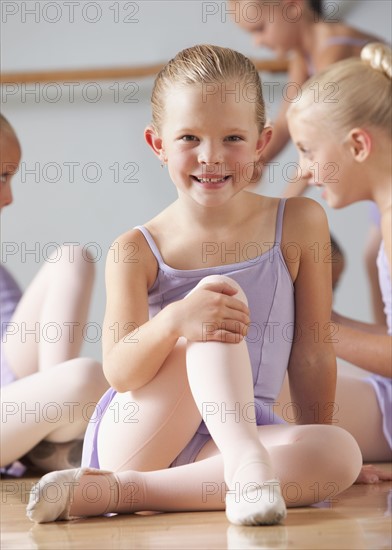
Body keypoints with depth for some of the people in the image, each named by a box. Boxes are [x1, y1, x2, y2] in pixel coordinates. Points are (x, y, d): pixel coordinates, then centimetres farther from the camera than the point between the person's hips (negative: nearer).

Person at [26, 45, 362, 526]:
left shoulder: (299, 223, 3)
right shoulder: (137, 250, -2)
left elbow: (311, 349, 7)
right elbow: (119, 374, -13)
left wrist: (315, 454, 9)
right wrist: (174, 321, -33)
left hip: (238, 432, 3)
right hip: (134, 442, -3)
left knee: (343, 453, -30)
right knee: (218, 289, -23)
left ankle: (116, 491, -30)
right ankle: (245, 457, -41)